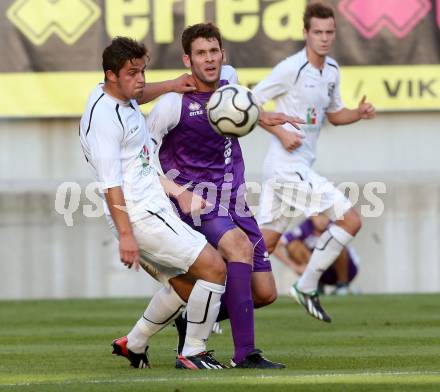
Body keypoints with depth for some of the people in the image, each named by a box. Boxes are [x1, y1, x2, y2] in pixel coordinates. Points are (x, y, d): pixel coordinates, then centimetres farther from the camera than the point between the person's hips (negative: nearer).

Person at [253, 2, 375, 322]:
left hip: (299, 166, 9)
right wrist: (281, 133, -19)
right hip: (288, 166, -9)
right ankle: (307, 288, 0)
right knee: (350, 220, -9)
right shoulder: (291, 68, -13)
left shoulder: (332, 70, 12)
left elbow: (334, 114, 25)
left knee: (264, 243, 10)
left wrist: (359, 113, 4)